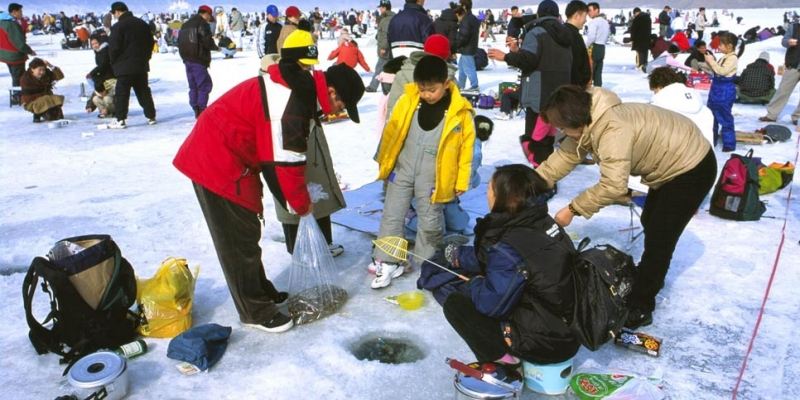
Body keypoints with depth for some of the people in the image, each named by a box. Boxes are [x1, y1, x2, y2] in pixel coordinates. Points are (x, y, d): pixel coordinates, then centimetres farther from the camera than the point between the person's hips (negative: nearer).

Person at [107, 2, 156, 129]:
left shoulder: (118, 26, -12)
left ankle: (120, 120, -3)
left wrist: (114, 62, 4)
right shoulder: (142, 24, 9)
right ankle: (151, 116, 16)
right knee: (144, 92, 14)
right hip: (142, 65, 6)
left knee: (121, 94, -2)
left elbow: (113, 47, -12)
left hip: (125, 67, -6)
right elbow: (151, 42, 15)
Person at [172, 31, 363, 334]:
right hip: (218, 162, -10)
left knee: (247, 229, 19)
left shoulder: (299, 86, 5)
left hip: (228, 157, 10)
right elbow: (287, 162, -22)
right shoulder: (292, 103, -27)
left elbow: (285, 156, 12)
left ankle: (261, 291, 34)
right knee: (240, 237, 0)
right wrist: (302, 205, -6)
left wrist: (295, 200, 10)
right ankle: (255, 311, 13)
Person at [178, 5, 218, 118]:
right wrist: (216, 47, 3)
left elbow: (180, 41, 18)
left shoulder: (185, 24, 17)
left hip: (187, 59, 8)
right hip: (198, 60, -8)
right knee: (205, 84, -5)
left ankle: (196, 110, 16)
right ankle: (201, 110, -11)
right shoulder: (203, 24, -8)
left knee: (193, 86, 13)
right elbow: (207, 41, -16)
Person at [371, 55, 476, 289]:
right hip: (403, 169, 3)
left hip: (433, 178, -2)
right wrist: (384, 163, 9)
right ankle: (387, 262, 20)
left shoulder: (460, 112, -13)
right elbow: (391, 132, 2)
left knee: (429, 222, 9)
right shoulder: (408, 100, -8)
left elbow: (467, 147, -5)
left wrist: (460, 182, -1)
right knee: (391, 216, 7)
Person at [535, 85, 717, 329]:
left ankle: (639, 308, 1)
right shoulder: (590, 122, -9)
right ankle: (651, 276, 45)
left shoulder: (613, 130, -39)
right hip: (673, 163, 10)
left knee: (659, 237, -9)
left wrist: (572, 210, -35)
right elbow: (566, 154, -3)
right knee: (650, 224, 24)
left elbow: (613, 185, -43)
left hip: (692, 168, -10)